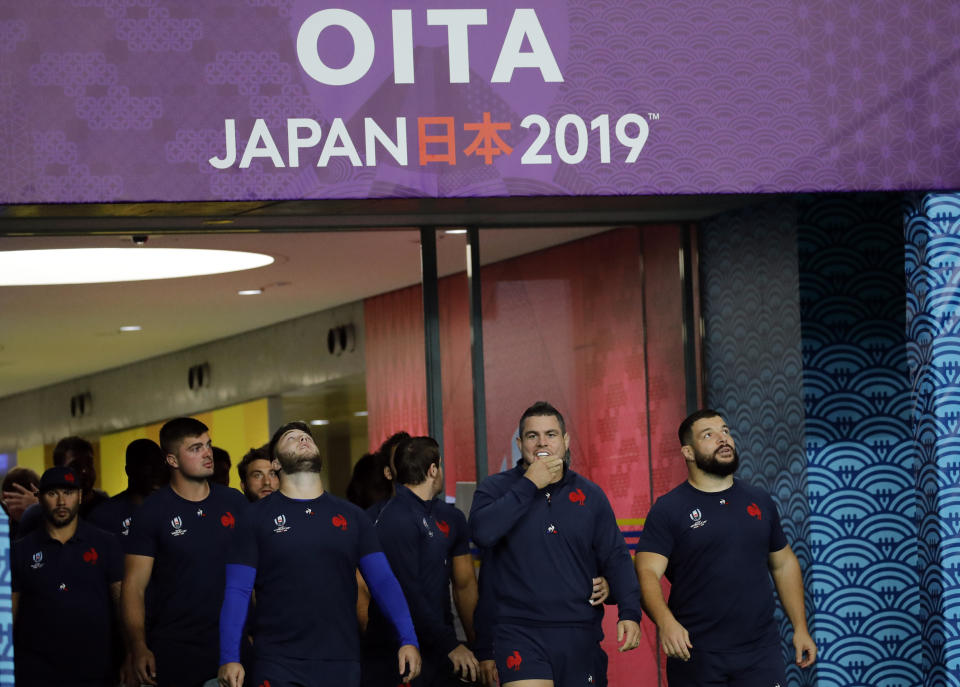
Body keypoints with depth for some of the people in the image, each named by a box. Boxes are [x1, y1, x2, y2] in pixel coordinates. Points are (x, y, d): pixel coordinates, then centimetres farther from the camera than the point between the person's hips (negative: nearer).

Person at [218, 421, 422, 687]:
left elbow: (382, 580, 5)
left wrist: (408, 640, -7)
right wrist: (229, 658, -11)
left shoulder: (351, 516, 10)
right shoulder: (256, 517, 5)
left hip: (341, 665, 2)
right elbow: (237, 591, 0)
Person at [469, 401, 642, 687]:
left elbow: (615, 558, 9)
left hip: (581, 636, 3)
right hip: (520, 632, -3)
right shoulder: (496, 489, 3)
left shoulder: (590, 495, 11)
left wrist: (629, 613, -5)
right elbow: (482, 532, -17)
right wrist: (529, 485, -12)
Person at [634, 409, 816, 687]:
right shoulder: (668, 509, -2)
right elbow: (648, 573, -12)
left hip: (760, 653, 3)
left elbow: (784, 564, 18)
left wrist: (800, 627, 11)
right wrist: (665, 622, -30)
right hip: (694, 655, -3)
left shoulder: (760, 501, 12)